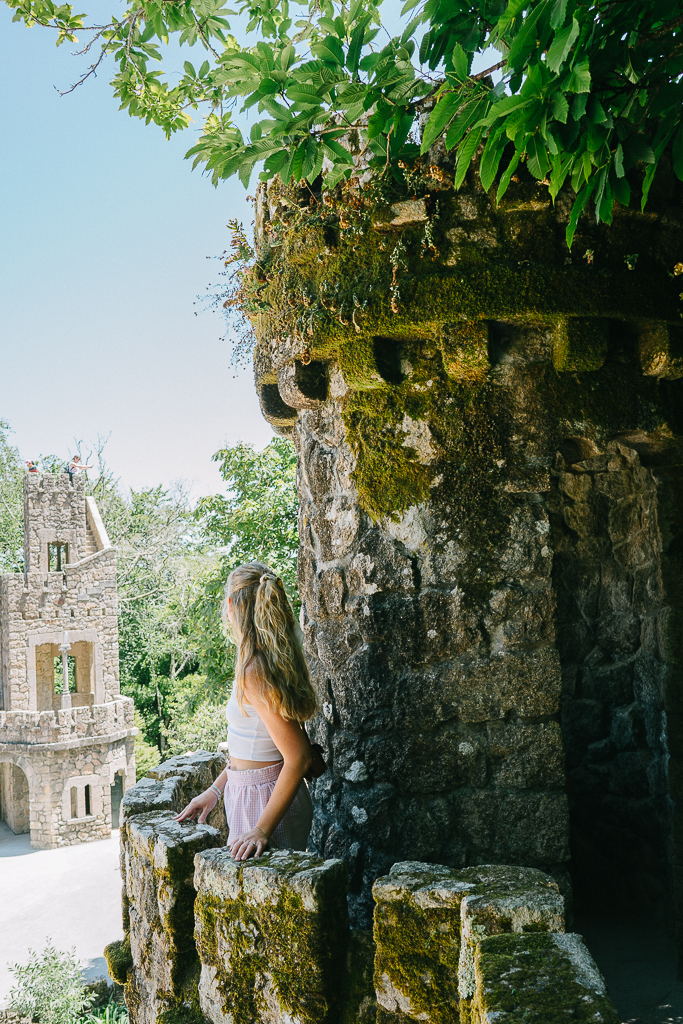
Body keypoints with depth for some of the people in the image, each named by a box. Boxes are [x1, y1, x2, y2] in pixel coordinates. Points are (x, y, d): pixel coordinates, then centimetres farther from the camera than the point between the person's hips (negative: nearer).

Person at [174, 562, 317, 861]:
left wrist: (262, 829, -23)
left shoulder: (254, 674, -23)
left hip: (265, 801, -9)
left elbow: (299, 757, -24)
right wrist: (216, 789, 18)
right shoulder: (272, 662, 5)